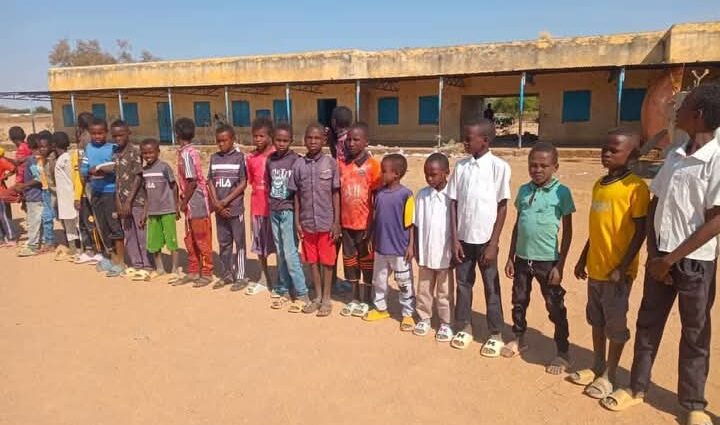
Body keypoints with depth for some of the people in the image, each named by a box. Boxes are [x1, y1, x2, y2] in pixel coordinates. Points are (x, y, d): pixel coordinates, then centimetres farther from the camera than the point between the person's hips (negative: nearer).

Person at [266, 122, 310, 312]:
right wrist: (270, 206, 10)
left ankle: (302, 295, 4)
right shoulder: (270, 160, 7)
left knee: (290, 254, -6)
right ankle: (283, 291, 21)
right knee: (281, 254, 12)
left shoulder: (296, 160, -9)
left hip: (289, 211, -5)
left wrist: (298, 215, -11)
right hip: (274, 212, 6)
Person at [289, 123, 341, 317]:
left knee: (327, 261, 6)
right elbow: (297, 195, 5)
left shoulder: (331, 164, -5)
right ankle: (317, 296, 27)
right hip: (307, 222, 2)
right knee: (312, 261, 12)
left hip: (326, 222, -2)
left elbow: (336, 194, -3)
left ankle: (326, 299, 20)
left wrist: (337, 222, -6)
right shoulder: (298, 164, 1)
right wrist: (297, 221, 2)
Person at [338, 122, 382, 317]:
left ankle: (365, 301, 24)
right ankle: (354, 299, 28)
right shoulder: (341, 164, 2)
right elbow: (338, 194, 7)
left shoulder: (373, 165, -9)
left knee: (367, 262, 10)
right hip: (346, 223, 4)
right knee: (349, 261, 13)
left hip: (365, 224, -4)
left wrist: (372, 226, -9)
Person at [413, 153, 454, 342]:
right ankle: (424, 318, 31)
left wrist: (455, 252, -5)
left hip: (444, 254, -3)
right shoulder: (422, 195, -2)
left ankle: (446, 323, 25)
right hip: (425, 253, 3)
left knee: (445, 291, 12)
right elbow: (417, 225, 4)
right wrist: (416, 249, 3)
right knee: (424, 289, 15)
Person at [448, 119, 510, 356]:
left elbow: (502, 207, -8)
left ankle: (496, 335, 23)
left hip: (485, 239, -3)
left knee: (491, 287, 9)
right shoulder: (461, 166, 2)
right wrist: (455, 238, -1)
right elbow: (454, 204, 4)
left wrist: (493, 244, -10)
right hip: (463, 238, 4)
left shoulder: (498, 167, -9)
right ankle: (464, 328, 29)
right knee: (463, 283, 13)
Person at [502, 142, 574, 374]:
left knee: (555, 308, 7)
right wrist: (510, 257, 9)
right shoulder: (524, 190, 4)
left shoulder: (561, 192, -10)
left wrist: (560, 265, -10)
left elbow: (568, 231, -7)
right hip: (522, 258, 5)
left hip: (547, 260, -5)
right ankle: (519, 339, 39)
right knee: (519, 302, 18)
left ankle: (562, 352, 24)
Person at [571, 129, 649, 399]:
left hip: (617, 270, -7)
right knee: (596, 320, 18)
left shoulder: (635, 187, -13)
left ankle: (609, 375, 22)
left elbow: (640, 231, -13)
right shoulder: (599, 185, 8)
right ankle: (597, 367, 34)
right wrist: (583, 259, 16)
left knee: (615, 324, 7)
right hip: (595, 268, 7)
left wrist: (622, 268, -17)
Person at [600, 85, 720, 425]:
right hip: (660, 257, 6)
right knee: (648, 323, 13)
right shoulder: (674, 156, 5)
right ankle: (637, 387, 29)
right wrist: (654, 254, -1)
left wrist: (671, 259, -15)